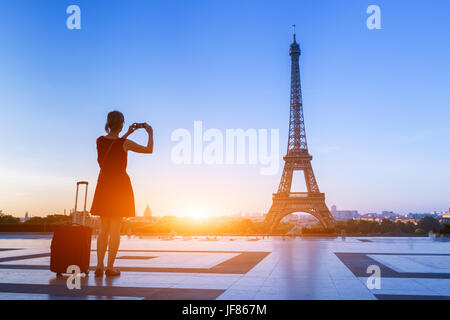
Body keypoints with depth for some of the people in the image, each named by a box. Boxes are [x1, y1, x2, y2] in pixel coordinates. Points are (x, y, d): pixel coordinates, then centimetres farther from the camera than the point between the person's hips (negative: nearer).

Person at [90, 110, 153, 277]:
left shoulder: (99, 140, -1)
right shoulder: (125, 143, -14)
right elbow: (149, 150, -1)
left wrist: (128, 133, 25)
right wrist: (150, 133, 16)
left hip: (104, 185, 4)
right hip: (120, 185, -4)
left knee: (104, 229, 12)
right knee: (115, 229, 1)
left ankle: (99, 266, 9)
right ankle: (110, 268, 4)